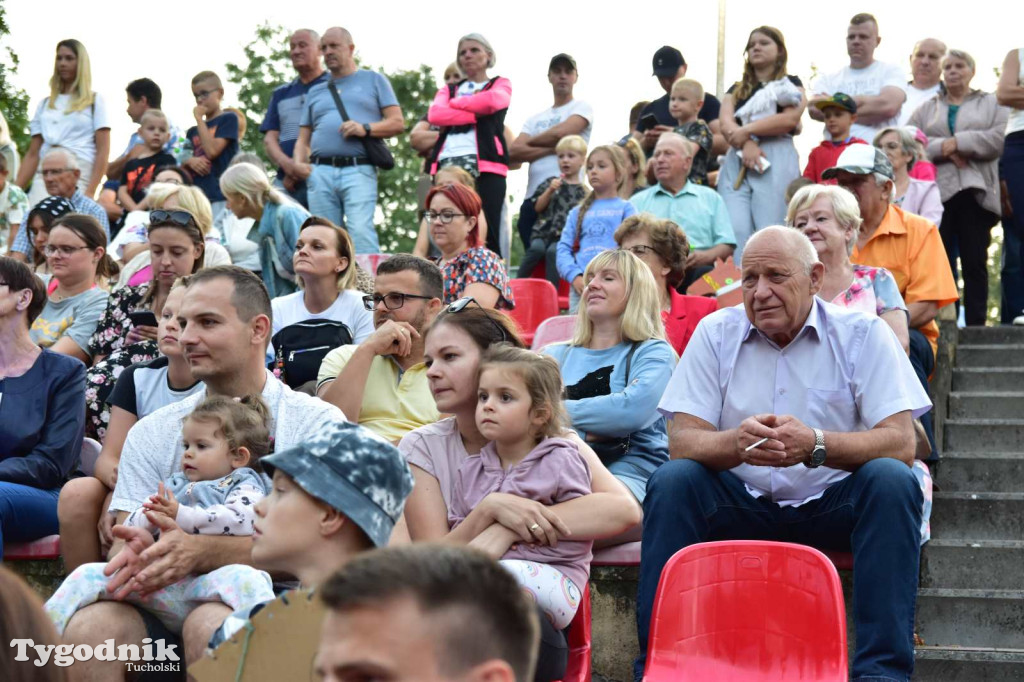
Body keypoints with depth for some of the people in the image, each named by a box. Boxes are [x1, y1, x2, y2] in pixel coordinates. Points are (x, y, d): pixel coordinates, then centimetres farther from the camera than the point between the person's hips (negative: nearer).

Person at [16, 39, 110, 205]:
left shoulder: (95, 101, 10)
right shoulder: (45, 104, 21)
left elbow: (103, 152, 0)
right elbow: (33, 154, 18)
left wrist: (90, 192, -12)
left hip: (78, 179, -3)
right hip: (43, 178, 4)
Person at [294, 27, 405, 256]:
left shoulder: (374, 80, 16)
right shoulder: (316, 91, 26)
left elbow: (397, 123, 8)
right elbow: (303, 139, 22)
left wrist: (365, 129, -9)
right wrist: (298, 163, 1)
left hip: (359, 170, -4)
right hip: (321, 172, 4)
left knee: (360, 232, -21)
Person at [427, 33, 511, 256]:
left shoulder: (501, 85, 19)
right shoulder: (448, 90, 26)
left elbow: (492, 101, -6)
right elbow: (435, 114, 3)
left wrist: (456, 103, 6)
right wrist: (476, 114, -4)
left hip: (485, 165, -3)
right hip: (448, 164, 3)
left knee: (487, 237, -11)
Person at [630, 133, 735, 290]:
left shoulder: (710, 198, 24)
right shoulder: (638, 201, 25)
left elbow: (727, 246, 14)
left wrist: (705, 256, -9)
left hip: (696, 270, 0)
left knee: (706, 274, -37)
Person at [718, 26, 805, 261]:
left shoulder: (790, 84, 14)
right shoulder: (737, 90, 24)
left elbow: (790, 119, -6)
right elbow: (726, 124, 7)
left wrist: (746, 130, -7)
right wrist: (746, 144, -13)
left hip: (776, 163, -3)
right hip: (736, 163, 4)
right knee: (736, 231, -12)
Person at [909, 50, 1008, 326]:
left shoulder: (992, 104, 15)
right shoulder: (927, 109, 22)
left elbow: (1000, 138, -2)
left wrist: (958, 142, -8)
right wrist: (943, 149, -10)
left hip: (975, 192, -1)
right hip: (938, 191, 1)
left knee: (975, 262, -4)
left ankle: (976, 324, -4)